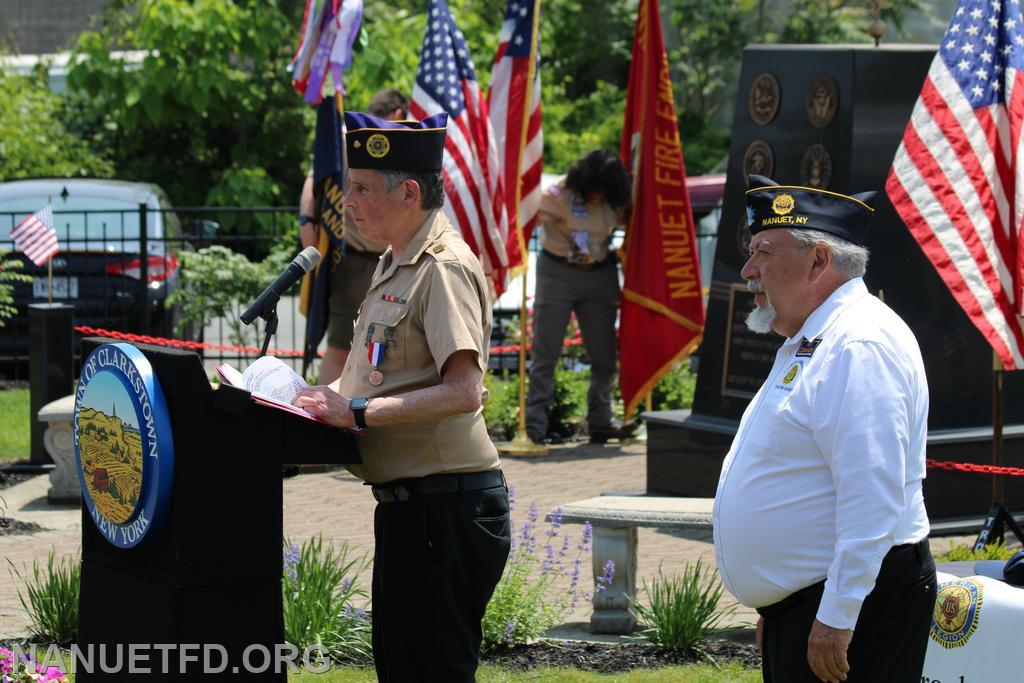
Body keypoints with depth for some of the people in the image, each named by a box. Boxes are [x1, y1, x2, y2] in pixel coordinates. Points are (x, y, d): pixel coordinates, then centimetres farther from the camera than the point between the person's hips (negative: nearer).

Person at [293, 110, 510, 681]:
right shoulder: (396, 265, 17)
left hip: (446, 503, -11)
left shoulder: (444, 268, -15)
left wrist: (357, 413, -24)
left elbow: (462, 391, -26)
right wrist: (333, 402, 6)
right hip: (409, 501, 11)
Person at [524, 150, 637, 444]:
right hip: (558, 273, -4)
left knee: (604, 355, 5)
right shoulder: (556, 196, -13)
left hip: (601, 274, 4)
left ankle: (600, 423, 15)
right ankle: (535, 427, -2)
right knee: (546, 353, -4)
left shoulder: (615, 201, -1)